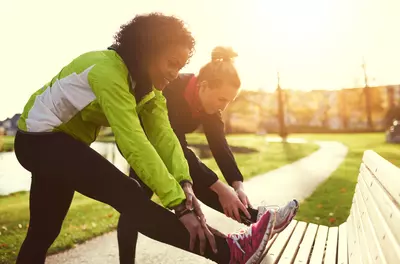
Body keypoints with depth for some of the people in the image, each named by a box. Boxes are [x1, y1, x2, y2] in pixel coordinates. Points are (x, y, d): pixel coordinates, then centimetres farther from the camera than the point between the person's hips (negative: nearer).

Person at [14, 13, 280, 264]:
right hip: (41, 138, -9)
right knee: (126, 193, -22)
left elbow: (163, 134, -12)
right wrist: (180, 204, -37)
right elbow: (135, 144, -36)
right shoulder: (108, 71, -28)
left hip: (66, 140, 9)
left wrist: (185, 184, -26)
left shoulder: (146, 83, -1)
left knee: (45, 230, 13)